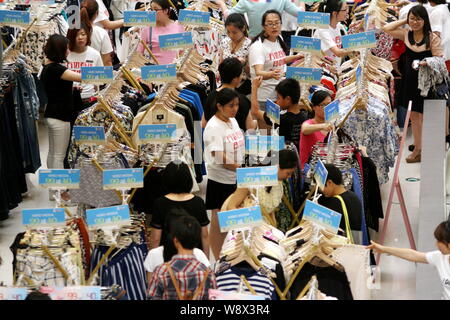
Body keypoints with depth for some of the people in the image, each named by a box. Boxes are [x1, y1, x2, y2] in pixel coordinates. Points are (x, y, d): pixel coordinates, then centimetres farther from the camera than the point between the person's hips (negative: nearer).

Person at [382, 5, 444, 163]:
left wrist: (427, 63, -27)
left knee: (424, 116, -3)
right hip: (410, 79, 6)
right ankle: (417, 148, 24)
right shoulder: (406, 34, 5)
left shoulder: (432, 38, -10)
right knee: (413, 116, 13)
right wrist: (404, 21, 4)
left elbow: (439, 60, -10)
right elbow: (386, 28, 8)